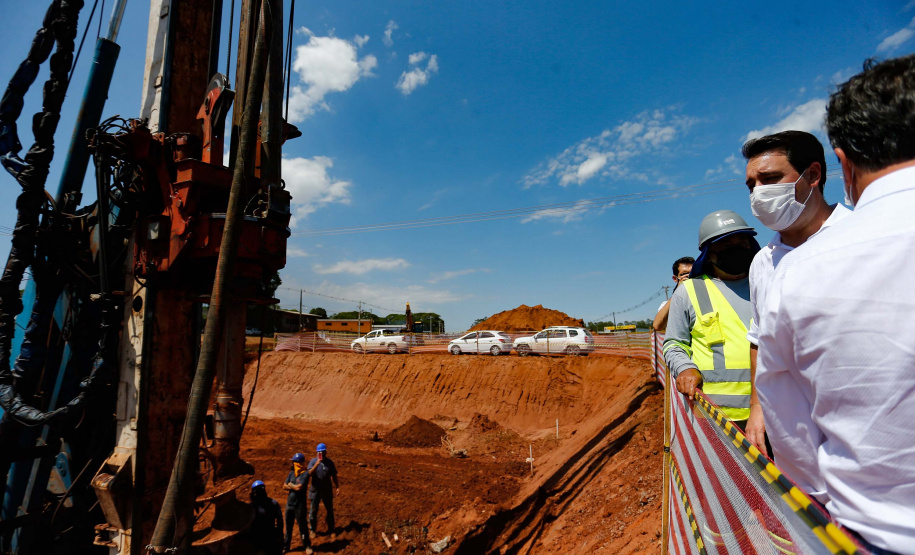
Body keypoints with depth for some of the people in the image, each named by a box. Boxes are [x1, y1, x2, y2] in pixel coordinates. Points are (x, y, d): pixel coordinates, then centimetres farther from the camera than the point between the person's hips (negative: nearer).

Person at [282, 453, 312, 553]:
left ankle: (307, 546, 21)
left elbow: (299, 487, -24)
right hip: (289, 504, 6)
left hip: (299, 505, -6)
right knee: (288, 526, 18)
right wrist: (295, 487, -12)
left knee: (302, 526, 5)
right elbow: (284, 486, 2)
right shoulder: (291, 473, 5)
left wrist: (290, 485, -8)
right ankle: (286, 546, 33)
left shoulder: (305, 474, -15)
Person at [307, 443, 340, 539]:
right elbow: (309, 473, -23)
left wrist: (337, 487, 2)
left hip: (327, 490, 1)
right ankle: (312, 529, 29)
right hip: (315, 490, -1)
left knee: (330, 510, 9)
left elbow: (334, 476, 5)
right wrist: (317, 464, -34)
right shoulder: (313, 461, -9)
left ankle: (331, 530, 23)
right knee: (313, 511, 9)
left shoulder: (330, 462, -3)